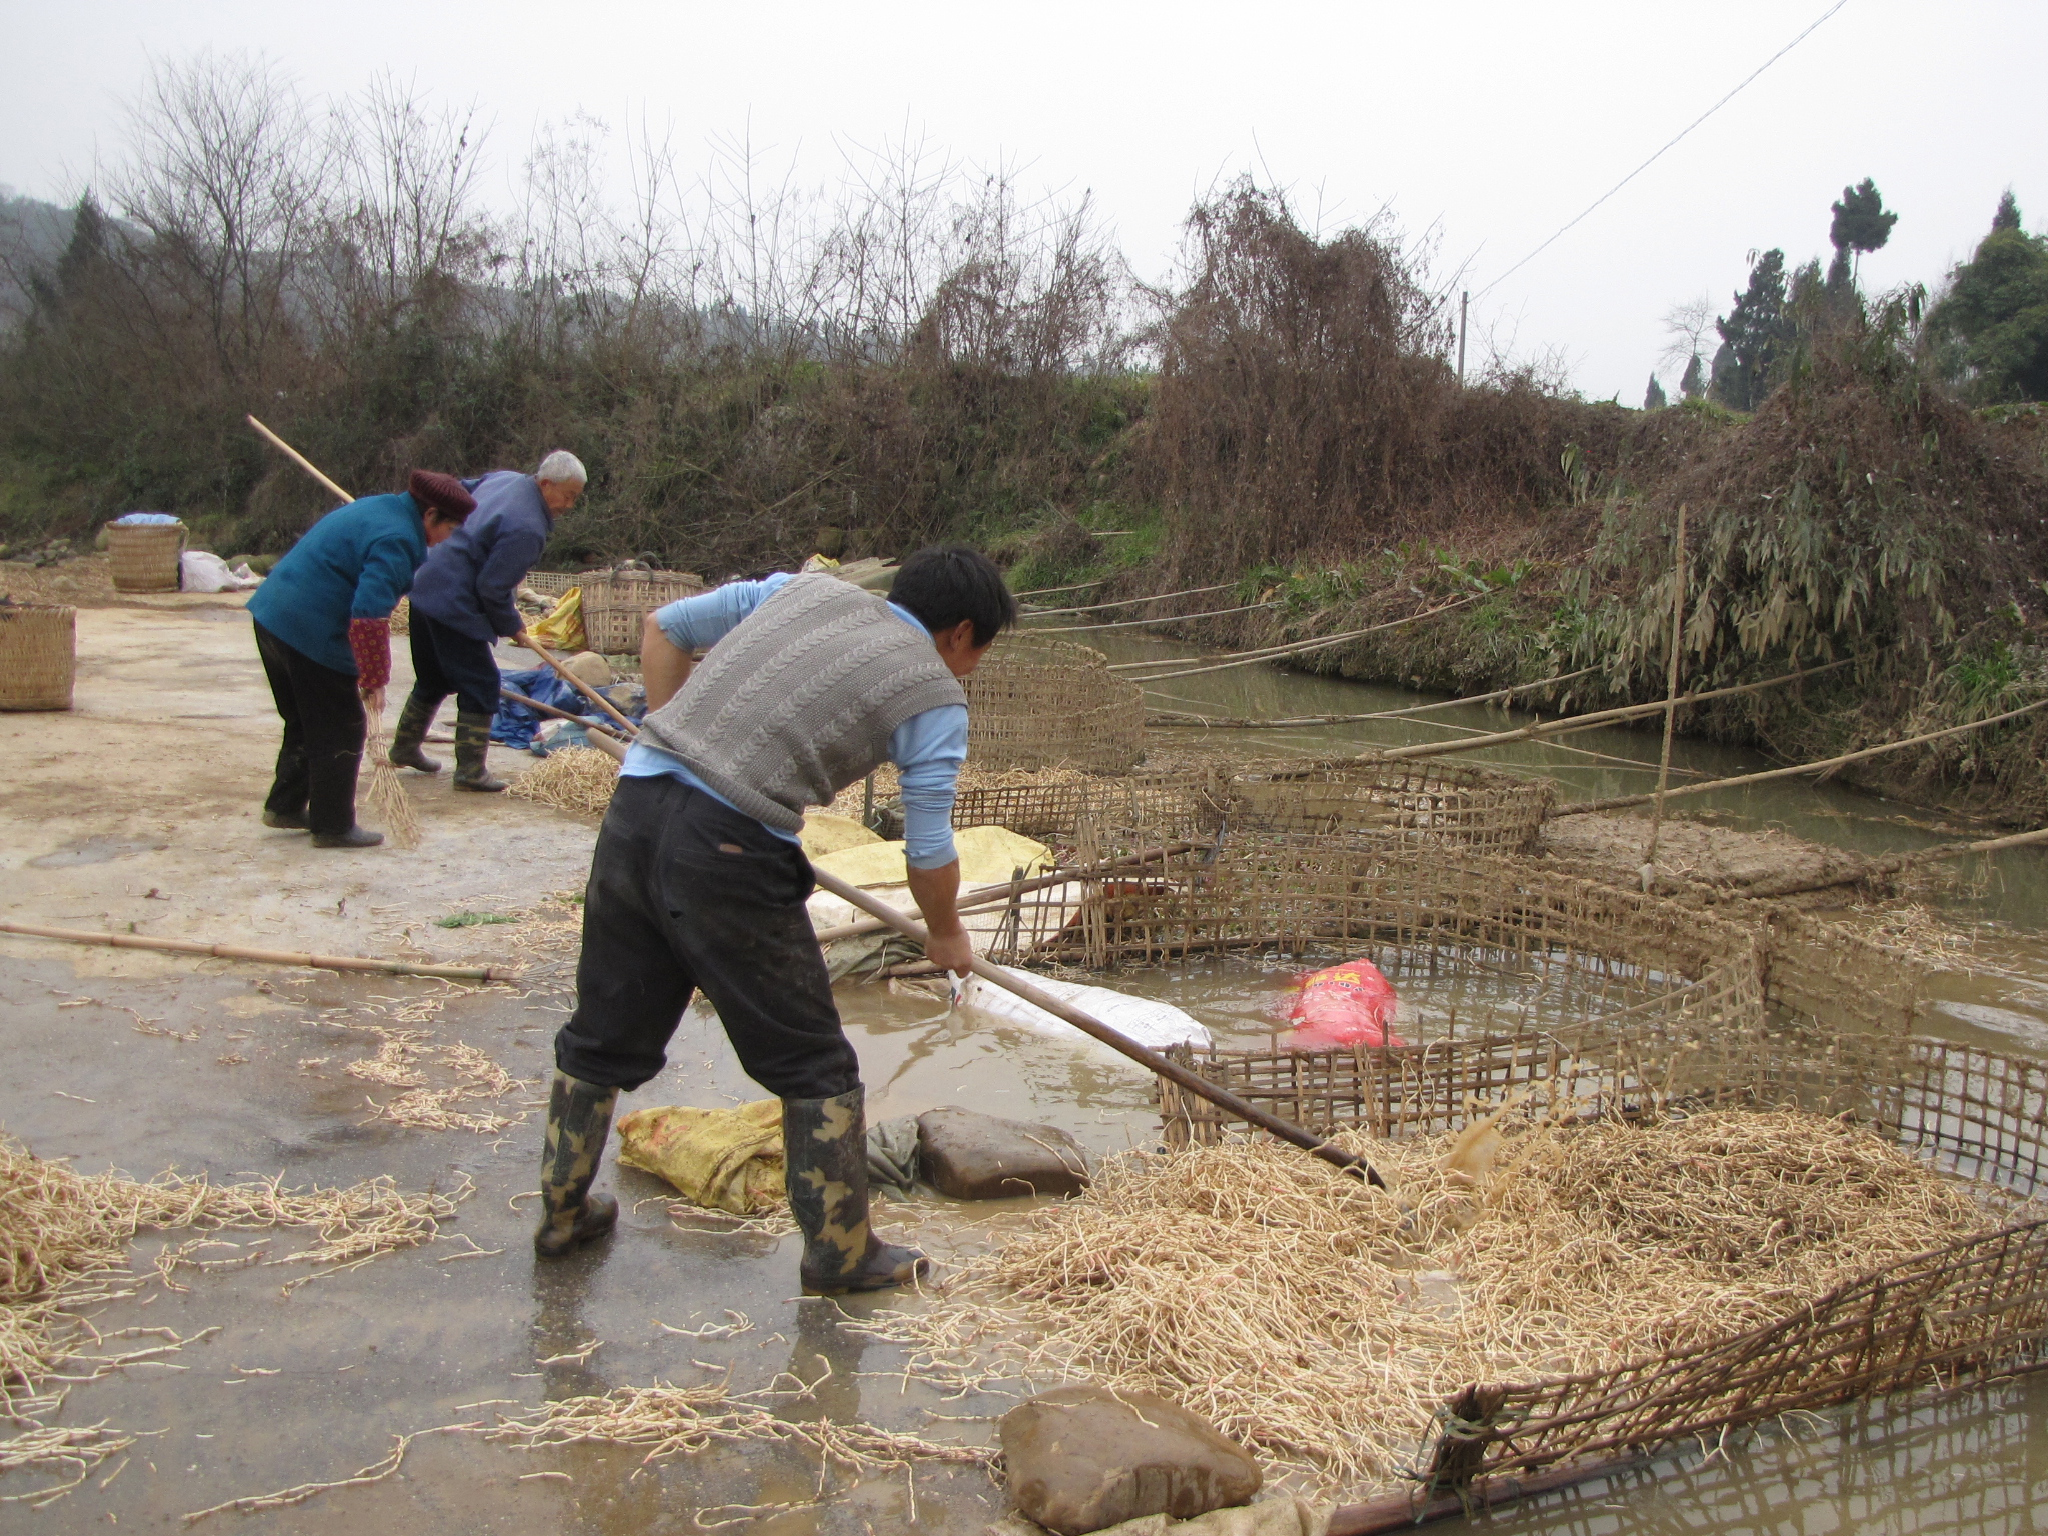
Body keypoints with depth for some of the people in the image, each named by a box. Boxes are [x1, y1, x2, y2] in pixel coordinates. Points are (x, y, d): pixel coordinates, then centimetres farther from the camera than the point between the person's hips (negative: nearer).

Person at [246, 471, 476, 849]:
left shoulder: (376, 507, 14)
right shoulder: (398, 540, -17)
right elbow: (368, 615, -26)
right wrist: (374, 679, -18)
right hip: (313, 634, -10)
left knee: (304, 723, 23)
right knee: (340, 732, 2)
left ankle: (285, 806, 32)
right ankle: (333, 826, 9)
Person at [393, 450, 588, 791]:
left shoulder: (503, 478, 6)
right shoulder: (527, 529, -22)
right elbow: (493, 588, -22)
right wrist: (511, 626, -5)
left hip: (425, 590, 10)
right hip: (455, 607, -10)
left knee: (433, 677, 23)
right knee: (480, 684, -2)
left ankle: (405, 746, 35)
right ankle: (471, 770, 0)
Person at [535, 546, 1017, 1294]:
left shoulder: (807, 589, 18)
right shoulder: (935, 697, 2)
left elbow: (664, 626, 22)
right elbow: (929, 852, 2)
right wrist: (946, 934, 21)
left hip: (636, 803, 7)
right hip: (727, 854, -6)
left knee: (604, 1032, 22)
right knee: (813, 1064, 11)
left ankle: (562, 1210, 38)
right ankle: (839, 1253, 24)